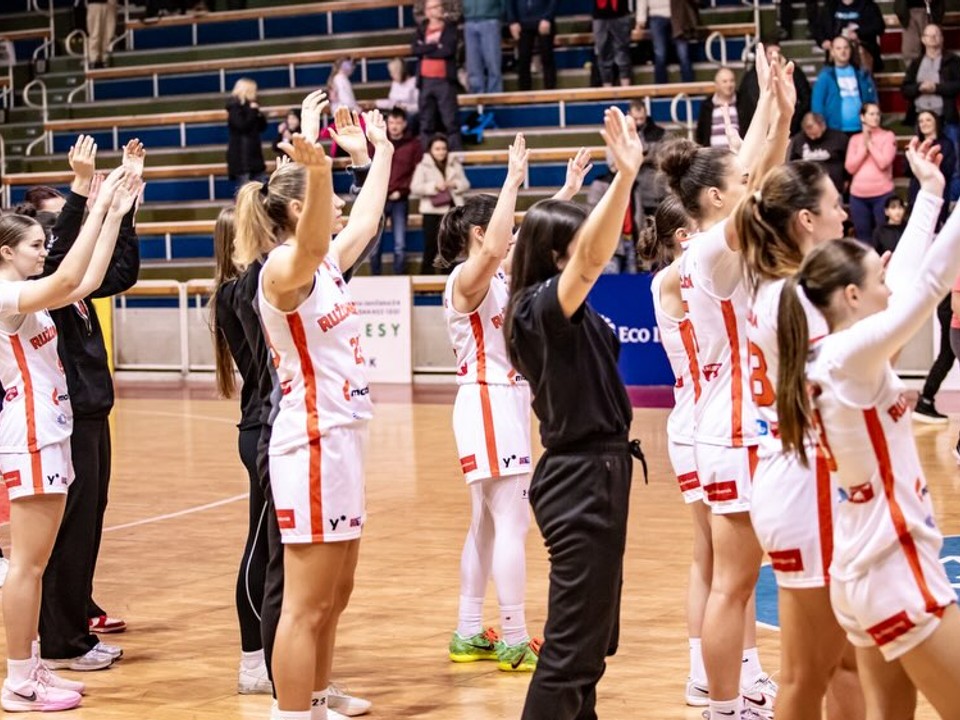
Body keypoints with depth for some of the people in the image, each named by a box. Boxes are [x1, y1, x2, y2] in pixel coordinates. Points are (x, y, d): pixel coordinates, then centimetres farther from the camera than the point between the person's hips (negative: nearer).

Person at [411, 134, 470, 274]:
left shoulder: (455, 164, 10)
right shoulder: (423, 166, -1)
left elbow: (466, 184, 9)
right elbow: (415, 188, -8)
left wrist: (455, 184, -12)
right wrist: (434, 186, -20)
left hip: (453, 209, 4)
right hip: (432, 211, -3)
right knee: (431, 247, -5)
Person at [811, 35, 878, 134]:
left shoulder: (861, 74, 10)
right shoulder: (825, 76, 0)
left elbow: (872, 99, 11)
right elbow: (817, 104, -2)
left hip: (861, 130, 3)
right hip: (837, 132, -3)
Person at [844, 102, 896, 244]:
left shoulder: (888, 136, 3)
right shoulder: (855, 139, 12)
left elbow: (883, 163, -10)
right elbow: (850, 168, 3)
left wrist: (870, 143, -3)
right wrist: (863, 147, -3)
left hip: (882, 194, -3)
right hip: (858, 196, 3)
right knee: (863, 237, 5)